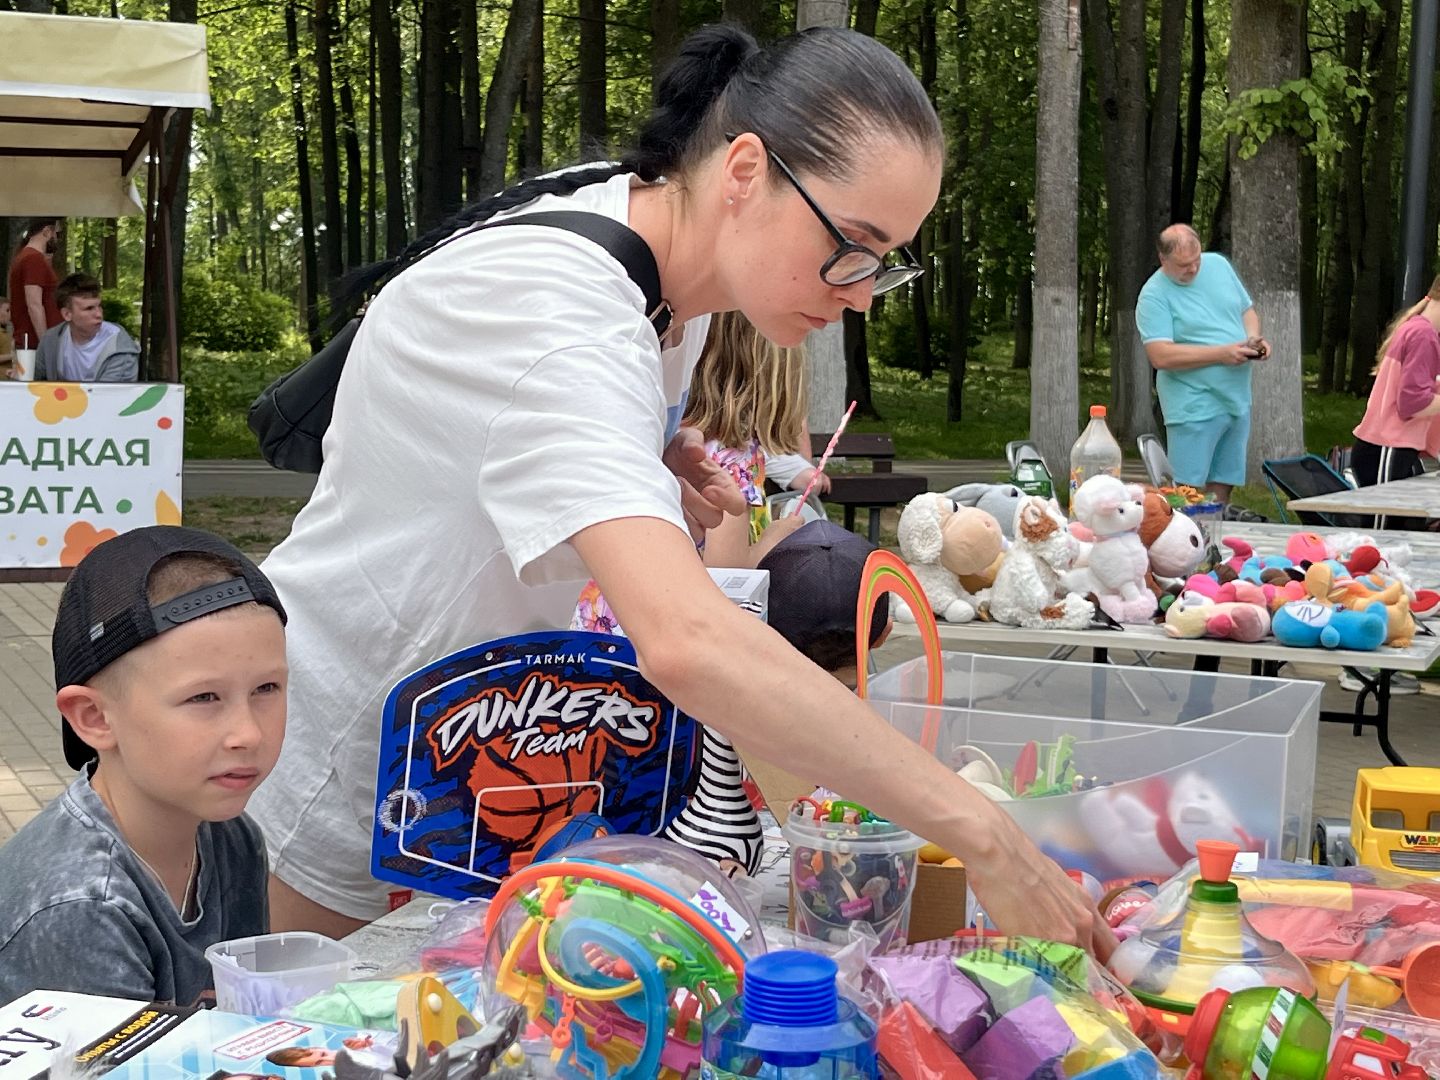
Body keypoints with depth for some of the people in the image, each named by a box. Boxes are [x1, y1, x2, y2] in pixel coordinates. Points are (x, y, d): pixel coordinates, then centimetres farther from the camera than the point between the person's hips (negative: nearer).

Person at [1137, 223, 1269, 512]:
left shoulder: (1218, 264, 6)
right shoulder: (1154, 296, -14)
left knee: (1224, 481, 14)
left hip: (1237, 398, 6)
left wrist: (1253, 338, -4)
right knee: (1189, 489, -6)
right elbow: (1160, 356, -22)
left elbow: (1247, 310, 19)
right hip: (1194, 406, -6)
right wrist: (1221, 353, -22)